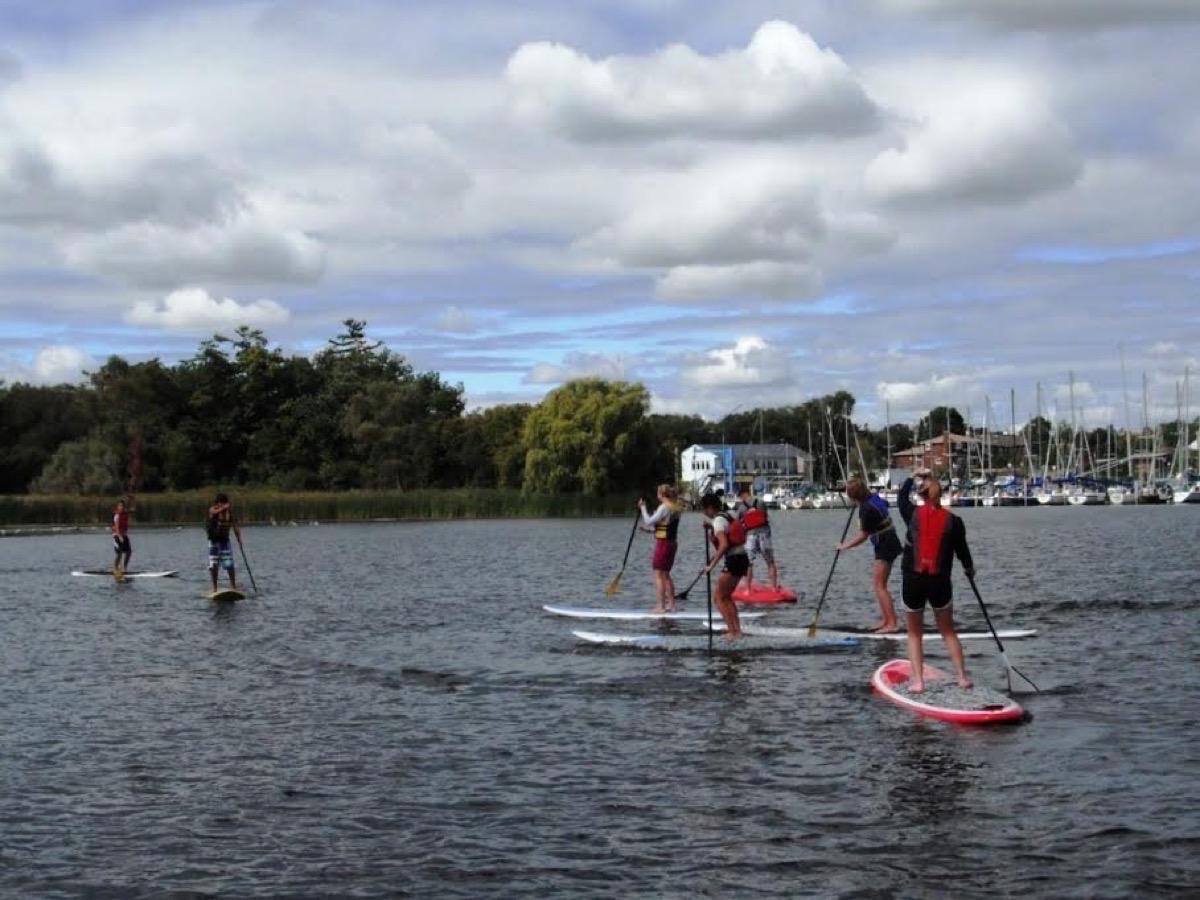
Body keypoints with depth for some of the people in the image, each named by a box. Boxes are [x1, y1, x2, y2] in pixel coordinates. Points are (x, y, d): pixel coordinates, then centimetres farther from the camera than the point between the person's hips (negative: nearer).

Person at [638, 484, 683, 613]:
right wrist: (649, 528, 22)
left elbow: (649, 521, -15)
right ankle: (671, 604, 19)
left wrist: (643, 508, -4)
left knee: (659, 575, -4)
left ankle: (661, 606, -6)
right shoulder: (676, 509, 10)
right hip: (672, 543, 9)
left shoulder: (664, 508, -16)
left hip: (663, 543, -9)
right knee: (666, 575, 17)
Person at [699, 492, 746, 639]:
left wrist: (711, 565, -25)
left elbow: (724, 545, -26)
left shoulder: (718, 521, -14)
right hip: (743, 559, 9)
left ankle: (732, 632, -8)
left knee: (719, 598, -2)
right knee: (726, 596, 21)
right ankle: (737, 629, 18)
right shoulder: (729, 516, 13)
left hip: (733, 561, -9)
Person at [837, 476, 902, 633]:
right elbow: (885, 504, 30)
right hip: (890, 543, 10)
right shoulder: (874, 498, 4)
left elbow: (863, 536, -19)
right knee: (880, 584, 15)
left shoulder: (867, 509, -23)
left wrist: (845, 546, -8)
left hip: (885, 547, -10)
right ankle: (886, 620, 19)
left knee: (879, 585, -8)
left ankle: (892, 624, -11)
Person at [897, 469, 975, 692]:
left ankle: (917, 680, 2)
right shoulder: (953, 521, -5)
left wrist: (913, 477, 31)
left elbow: (902, 497, 17)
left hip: (912, 581, -1)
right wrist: (969, 568, 27)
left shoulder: (913, 515, -5)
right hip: (940, 582, 1)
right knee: (948, 631, 17)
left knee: (914, 633, 12)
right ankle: (962, 676, 11)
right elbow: (962, 550, 8)